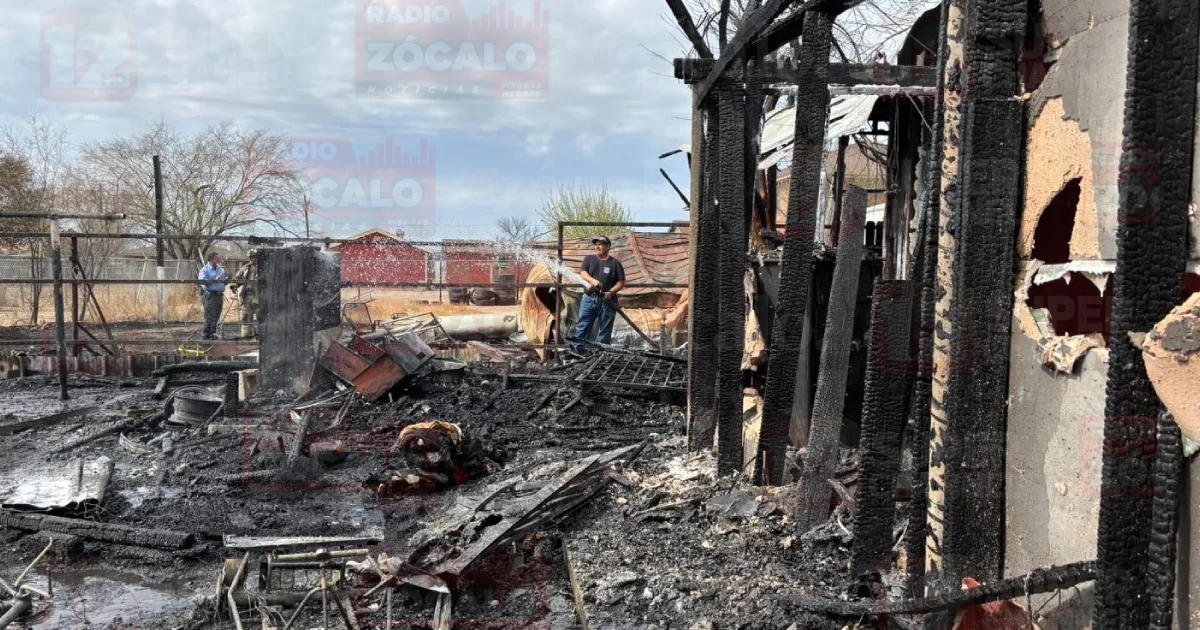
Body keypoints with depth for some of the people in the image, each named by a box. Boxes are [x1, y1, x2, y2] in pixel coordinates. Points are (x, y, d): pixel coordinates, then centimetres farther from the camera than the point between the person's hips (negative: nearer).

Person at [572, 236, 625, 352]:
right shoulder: (589, 259, 11)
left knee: (605, 330, 2)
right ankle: (576, 350, -3)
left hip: (607, 301, -1)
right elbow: (583, 273, -4)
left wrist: (610, 292, -15)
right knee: (582, 326, -3)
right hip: (589, 298, 1)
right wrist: (593, 281, -24)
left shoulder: (615, 263, 6)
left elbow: (621, 282, 3)